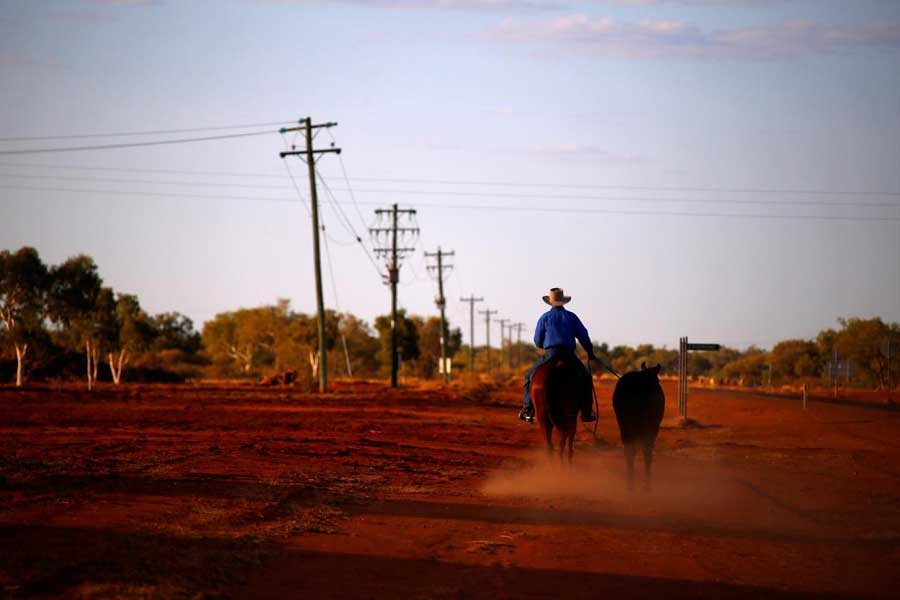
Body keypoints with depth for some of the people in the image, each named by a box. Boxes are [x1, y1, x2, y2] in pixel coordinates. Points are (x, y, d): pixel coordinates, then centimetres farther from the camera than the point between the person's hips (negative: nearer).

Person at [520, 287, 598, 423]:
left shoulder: (545, 317, 4)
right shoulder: (571, 317, 8)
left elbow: (537, 342, 6)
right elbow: (584, 337, 7)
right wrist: (590, 353, 20)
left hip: (550, 355, -1)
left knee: (530, 376, 16)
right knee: (585, 377, 22)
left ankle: (528, 409, 2)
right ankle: (586, 412, 13)